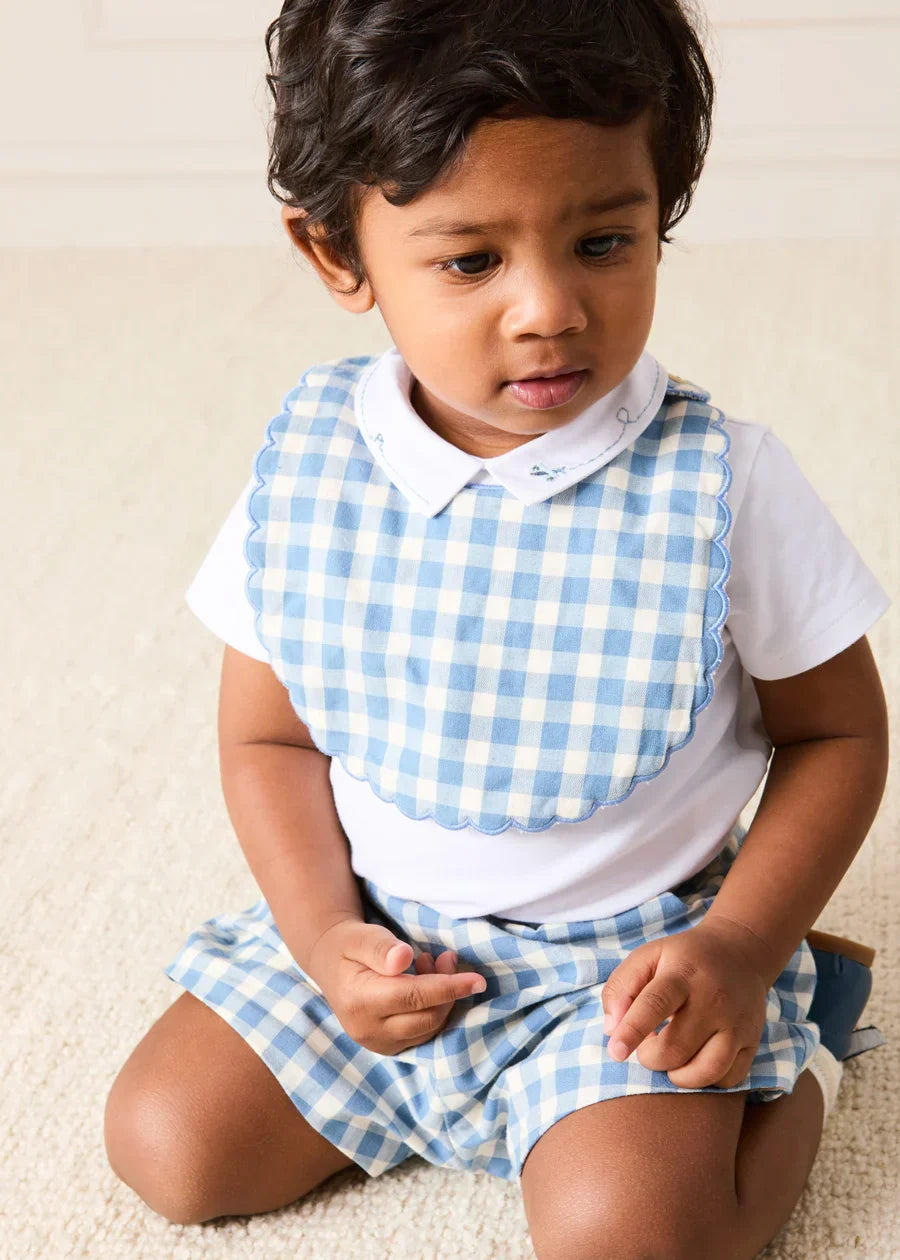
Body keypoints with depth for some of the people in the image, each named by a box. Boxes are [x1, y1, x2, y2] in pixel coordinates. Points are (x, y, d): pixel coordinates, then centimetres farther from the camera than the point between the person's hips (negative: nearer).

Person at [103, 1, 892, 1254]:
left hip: (625, 953, -3)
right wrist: (321, 935, -11)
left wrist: (740, 946, -16)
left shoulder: (721, 481, -17)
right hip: (381, 934, 4)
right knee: (166, 1142, -3)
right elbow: (267, 734, 2)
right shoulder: (305, 469, -10)